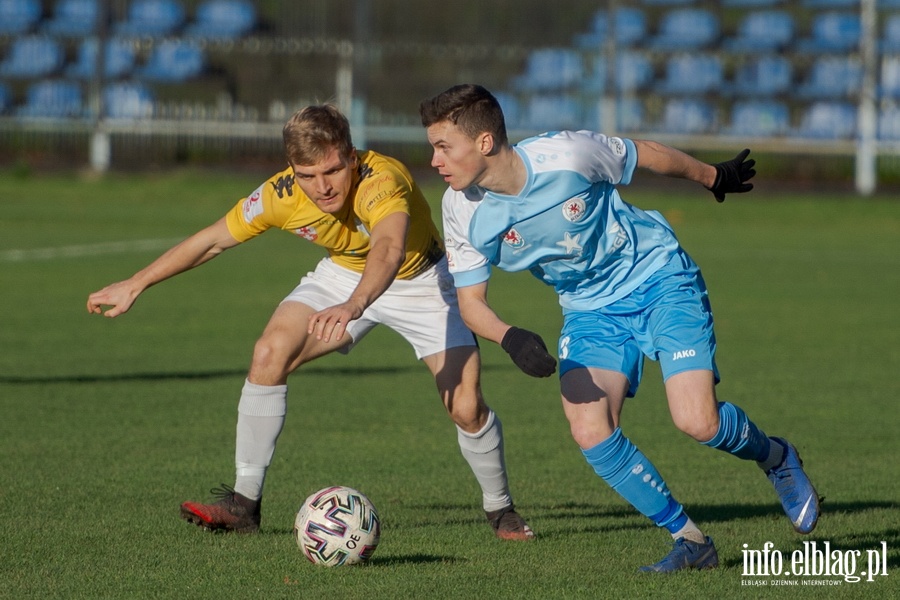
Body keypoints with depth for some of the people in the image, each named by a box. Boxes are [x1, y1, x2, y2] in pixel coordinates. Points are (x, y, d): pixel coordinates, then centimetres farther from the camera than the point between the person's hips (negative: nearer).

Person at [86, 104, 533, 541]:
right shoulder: (281, 195, -25)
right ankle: (243, 502, -8)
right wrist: (134, 286, -6)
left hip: (420, 280, -3)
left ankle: (501, 511, 13)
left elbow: (390, 249, -60)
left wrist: (354, 306, -79)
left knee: (466, 408, -15)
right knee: (269, 354, -19)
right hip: (344, 274, 4)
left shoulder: (382, 181, -39)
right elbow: (212, 241, -9)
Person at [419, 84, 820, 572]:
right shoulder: (463, 209, -16)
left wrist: (714, 177, 12)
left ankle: (775, 458, 18)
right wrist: (510, 338, -29)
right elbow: (470, 299, -6)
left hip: (658, 279, -4)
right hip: (589, 309, 4)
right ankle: (691, 543, -1)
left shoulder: (565, 155, -26)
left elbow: (645, 155, -6)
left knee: (697, 422, -18)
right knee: (590, 432, -19)